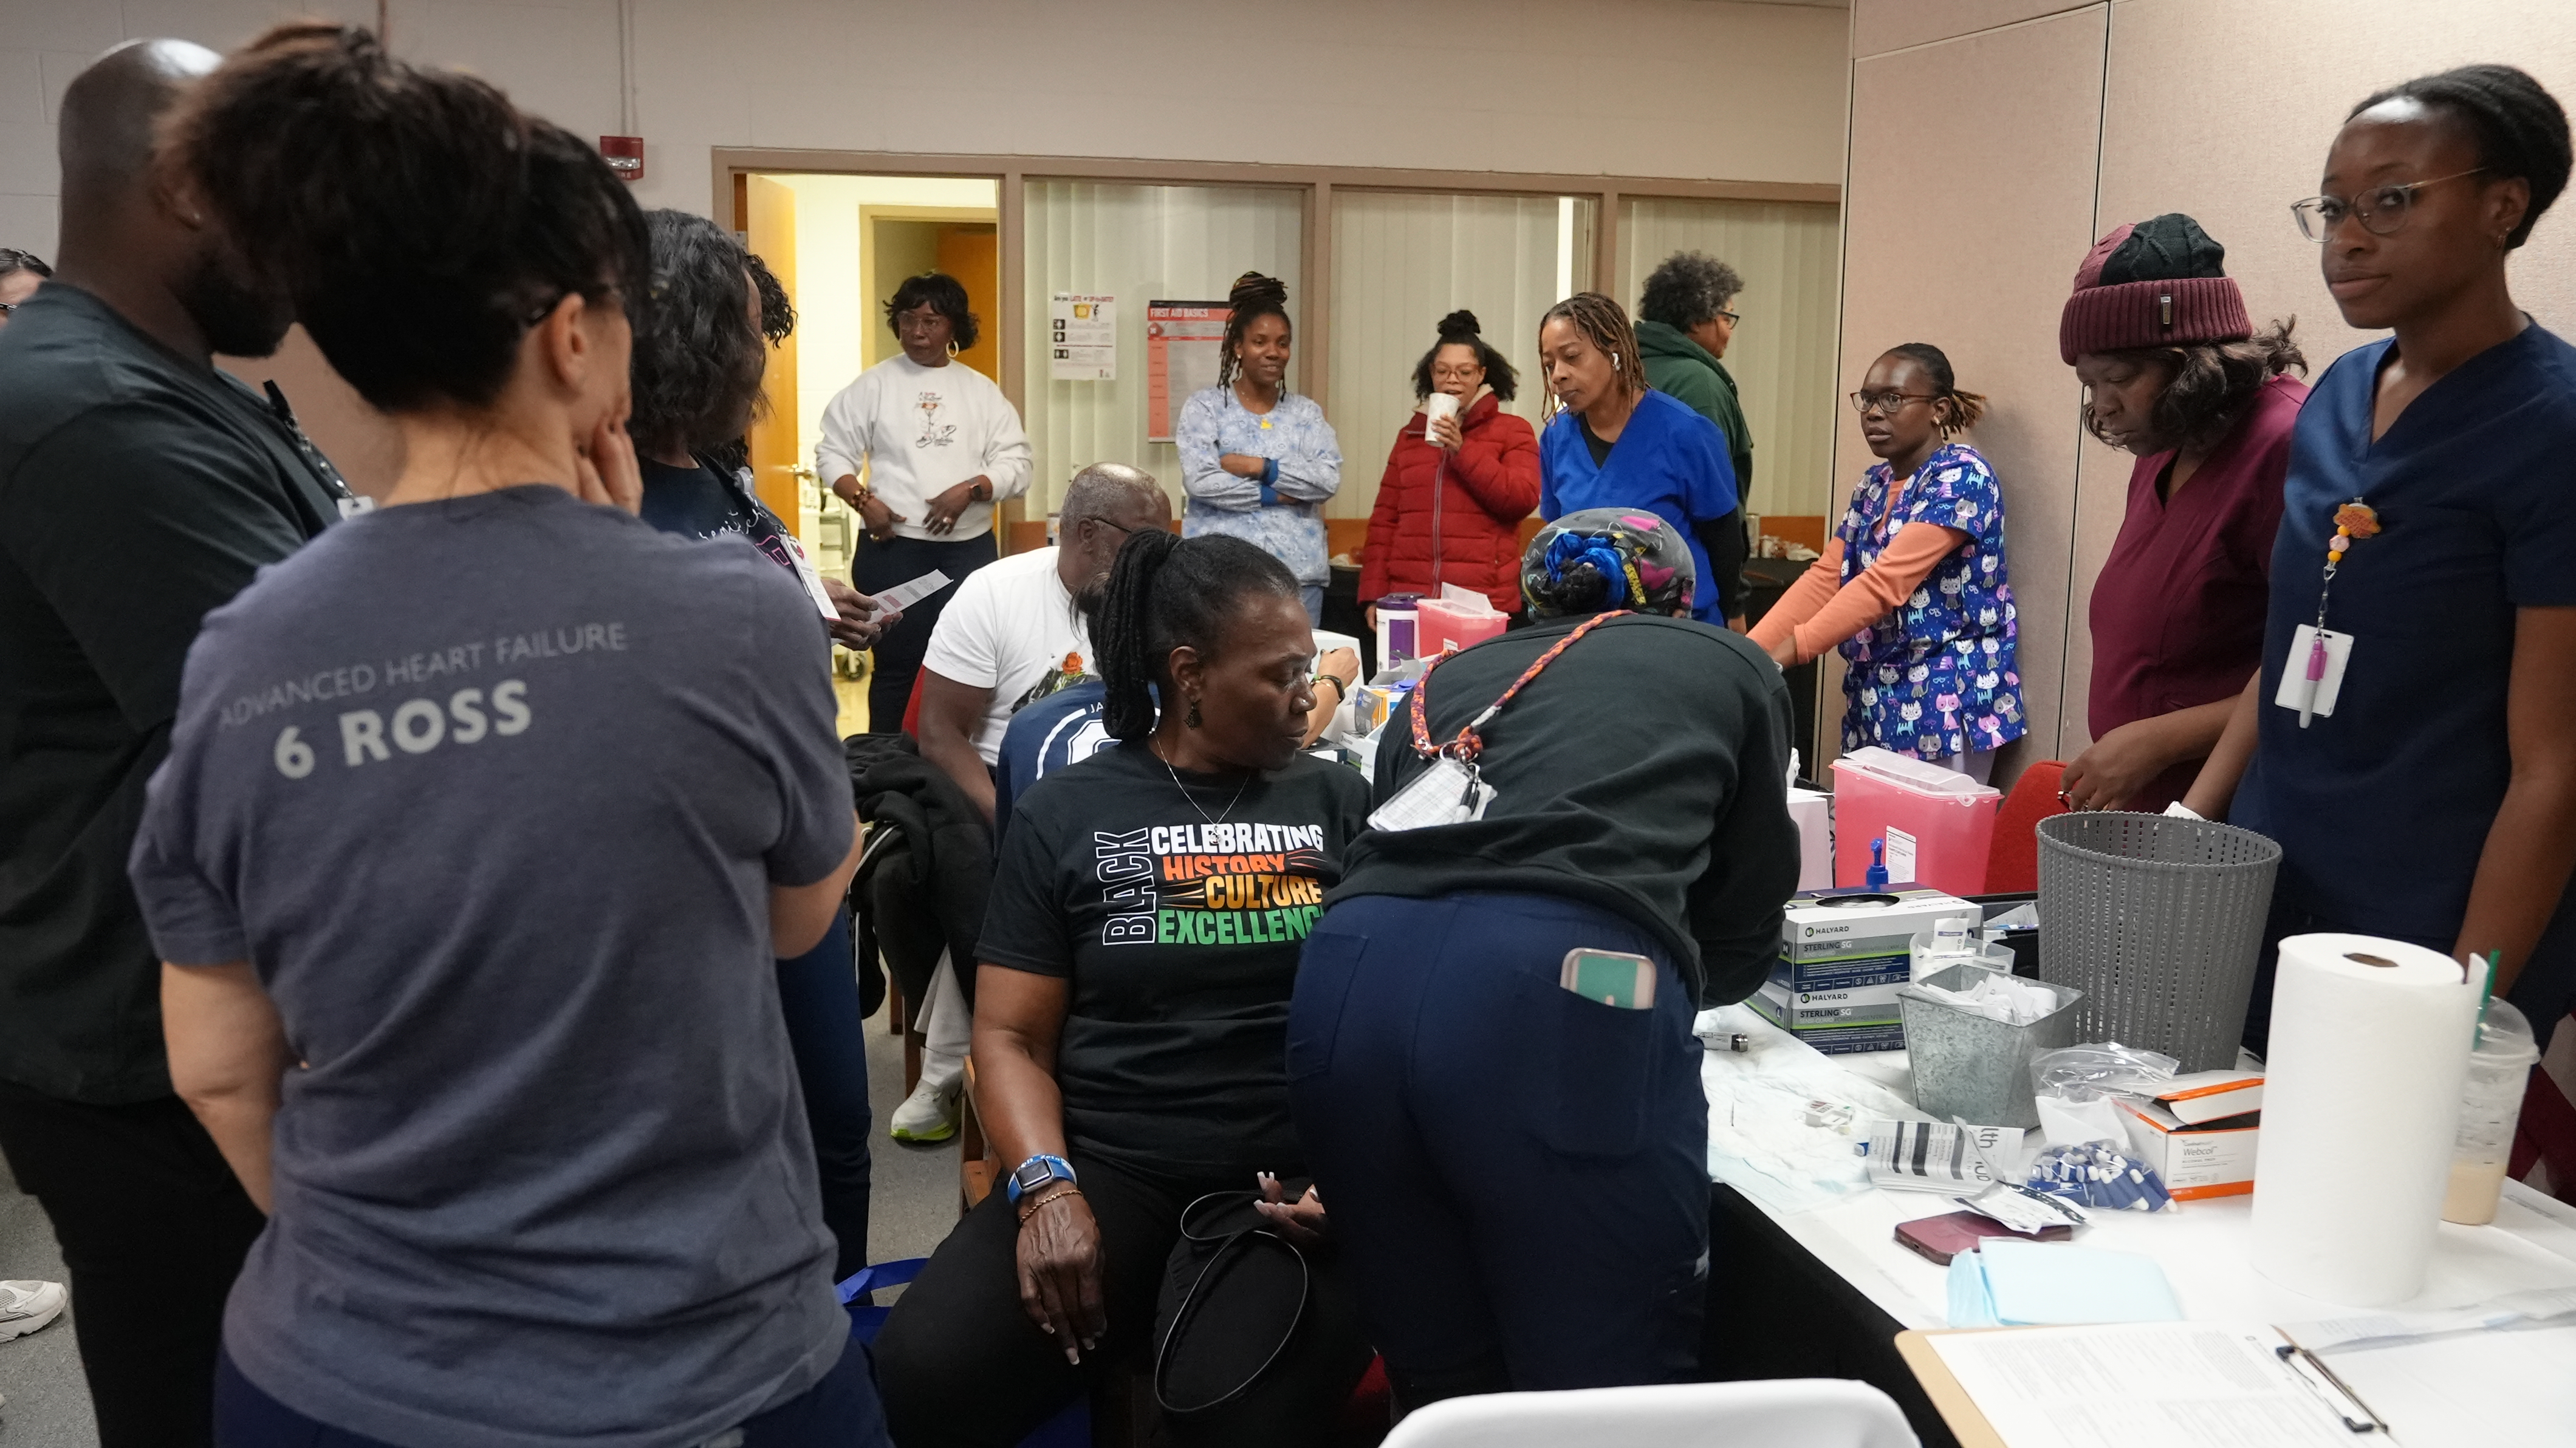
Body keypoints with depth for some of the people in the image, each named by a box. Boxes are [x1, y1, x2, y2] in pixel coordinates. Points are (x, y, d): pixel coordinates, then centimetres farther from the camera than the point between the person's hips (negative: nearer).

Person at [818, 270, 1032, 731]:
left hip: (970, 549, 2)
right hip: (893, 548, -2)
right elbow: (832, 453, 4)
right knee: (897, 664, 2)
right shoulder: (874, 385, 3)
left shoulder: (982, 390, 8)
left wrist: (968, 491, -15)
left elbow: (1016, 464, 2)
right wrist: (864, 501, -12)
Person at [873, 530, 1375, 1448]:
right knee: (922, 1372, -23)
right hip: (1110, 1168, 1)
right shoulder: (1067, 813, 9)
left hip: (1304, 1174, 0)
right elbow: (1010, 1036, 5)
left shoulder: (1337, 802, 13)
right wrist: (1048, 1186, -13)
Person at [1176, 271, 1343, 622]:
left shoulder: (1306, 412, 12)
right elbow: (1200, 480, -10)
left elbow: (1329, 480, -2)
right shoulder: (1205, 406, 3)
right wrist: (1273, 494, -8)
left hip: (1297, 575, 3)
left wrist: (1260, 467, -10)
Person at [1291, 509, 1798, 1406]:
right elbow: (1744, 937, 30)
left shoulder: (1450, 679, 33)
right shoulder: (1734, 669, 27)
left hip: (1353, 979, 4)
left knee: (1442, 1398, 20)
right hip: (1564, 993, -4)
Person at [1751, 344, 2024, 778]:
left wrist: (1792, 648, -30)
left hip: (1944, 703, -7)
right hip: (1875, 698, 7)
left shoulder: (1961, 478, -13)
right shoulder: (1874, 483, 12)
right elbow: (1824, 579, 5)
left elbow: (1886, 583, -23)